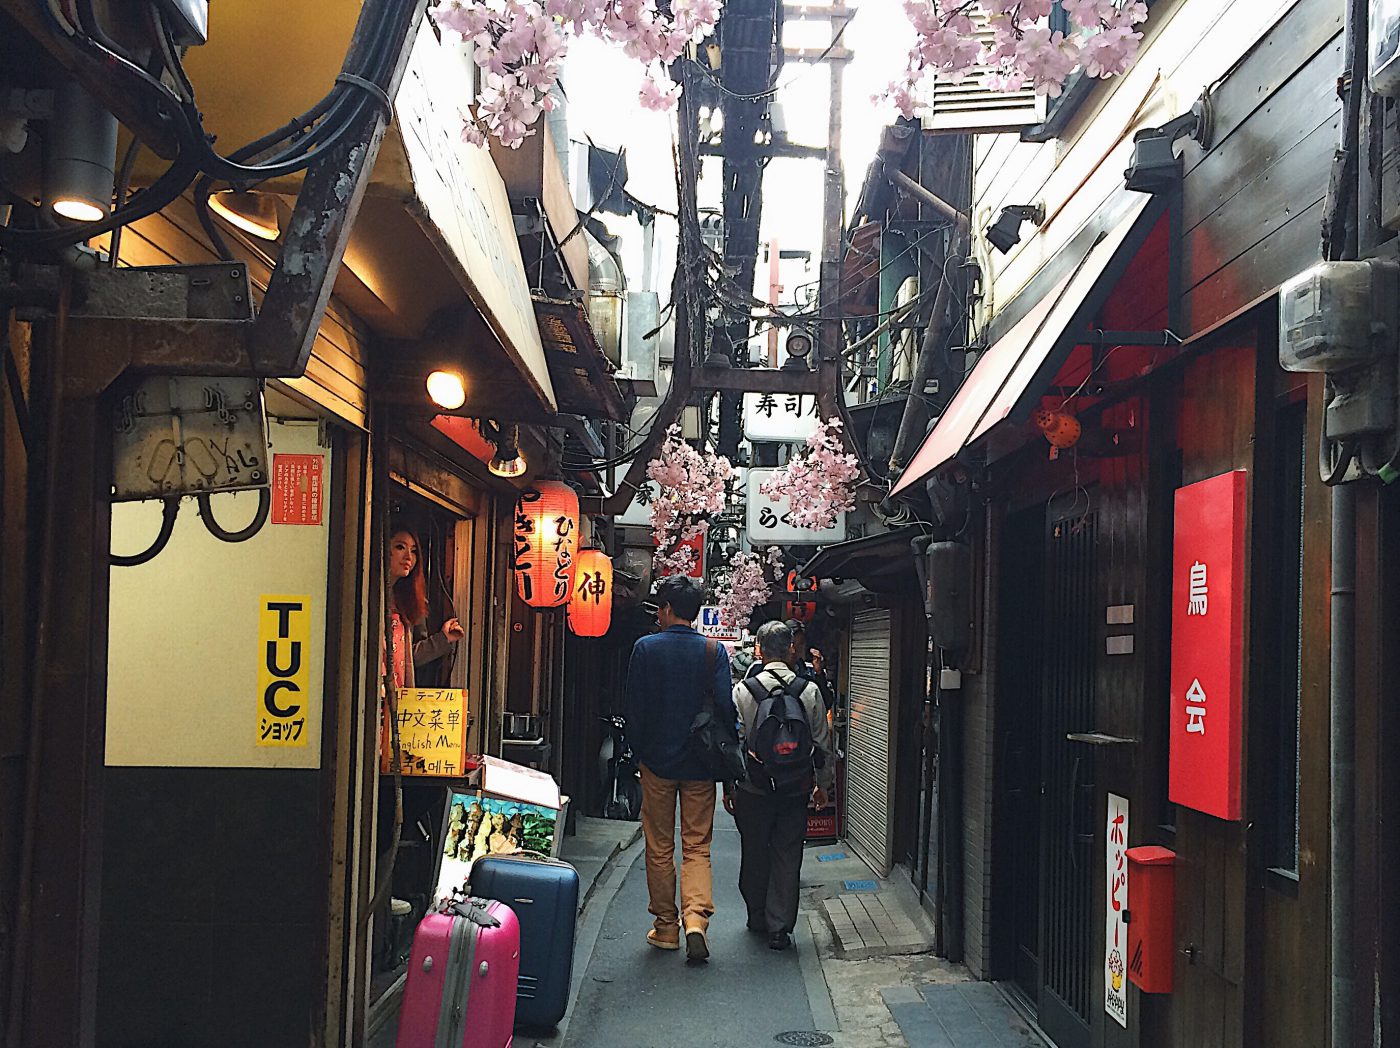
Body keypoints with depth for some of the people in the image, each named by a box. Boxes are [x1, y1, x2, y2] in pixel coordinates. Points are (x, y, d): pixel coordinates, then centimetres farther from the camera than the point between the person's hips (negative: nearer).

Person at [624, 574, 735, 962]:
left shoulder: (645, 648, -7)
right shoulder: (714, 651, -4)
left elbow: (634, 708, -5)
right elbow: (725, 707, -9)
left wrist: (640, 750, 10)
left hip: (657, 760, -1)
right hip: (700, 766, 1)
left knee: (659, 848, 11)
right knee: (697, 846, 7)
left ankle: (666, 927, 17)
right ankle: (696, 919, -11)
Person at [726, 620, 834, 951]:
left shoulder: (742, 690, -8)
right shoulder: (810, 691, -3)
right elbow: (823, 743, 2)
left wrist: (728, 786, 4)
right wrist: (822, 784, 14)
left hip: (753, 789, -1)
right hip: (797, 788, 1)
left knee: (754, 856, 15)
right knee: (787, 857, 7)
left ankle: (757, 919, 28)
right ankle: (779, 927, 6)